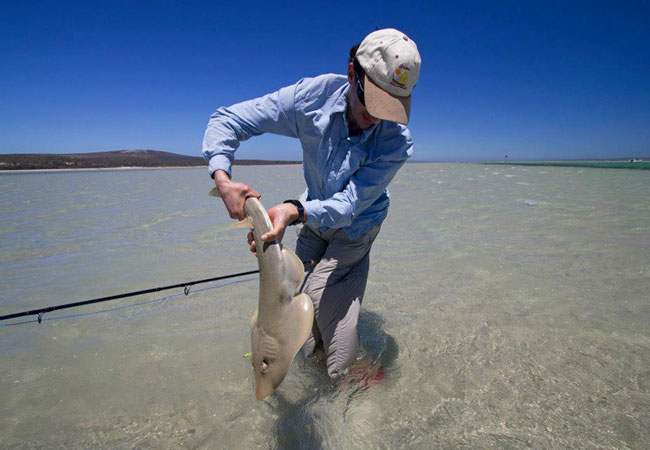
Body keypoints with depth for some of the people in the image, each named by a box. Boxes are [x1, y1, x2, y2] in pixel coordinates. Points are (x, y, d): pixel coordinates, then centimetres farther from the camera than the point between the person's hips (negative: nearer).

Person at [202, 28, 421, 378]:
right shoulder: (314, 95, -23)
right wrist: (222, 177, -36)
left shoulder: (396, 142, -27)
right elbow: (227, 120, -18)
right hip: (313, 218, 3)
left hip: (354, 228, -2)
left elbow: (350, 203, -34)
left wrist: (296, 211, -53)